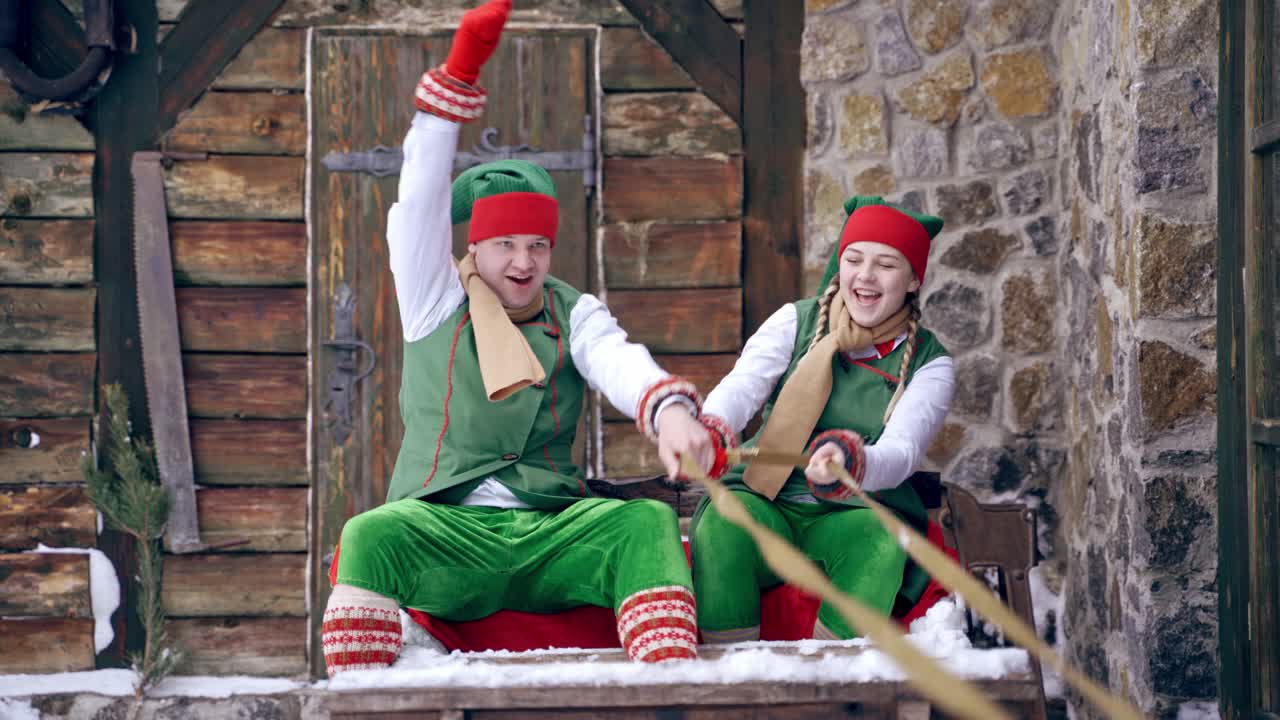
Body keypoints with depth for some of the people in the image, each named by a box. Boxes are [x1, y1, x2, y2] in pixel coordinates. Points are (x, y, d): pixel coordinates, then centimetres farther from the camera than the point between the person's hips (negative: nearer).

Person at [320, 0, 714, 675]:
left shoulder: (575, 315, 13)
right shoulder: (436, 302, 10)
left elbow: (621, 364, -9)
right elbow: (420, 203, -3)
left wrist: (671, 410, -35)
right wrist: (458, 71, -13)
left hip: (549, 537, 2)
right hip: (445, 536, -1)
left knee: (648, 521, -26)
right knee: (371, 534, -33)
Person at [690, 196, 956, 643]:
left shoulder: (930, 364, 3)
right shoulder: (796, 321, 6)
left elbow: (901, 451, -14)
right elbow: (742, 386, -11)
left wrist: (846, 463, -39)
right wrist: (708, 433, -36)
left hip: (856, 515, -1)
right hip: (766, 504, 1)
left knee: (881, 542, -34)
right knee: (723, 521, -32)